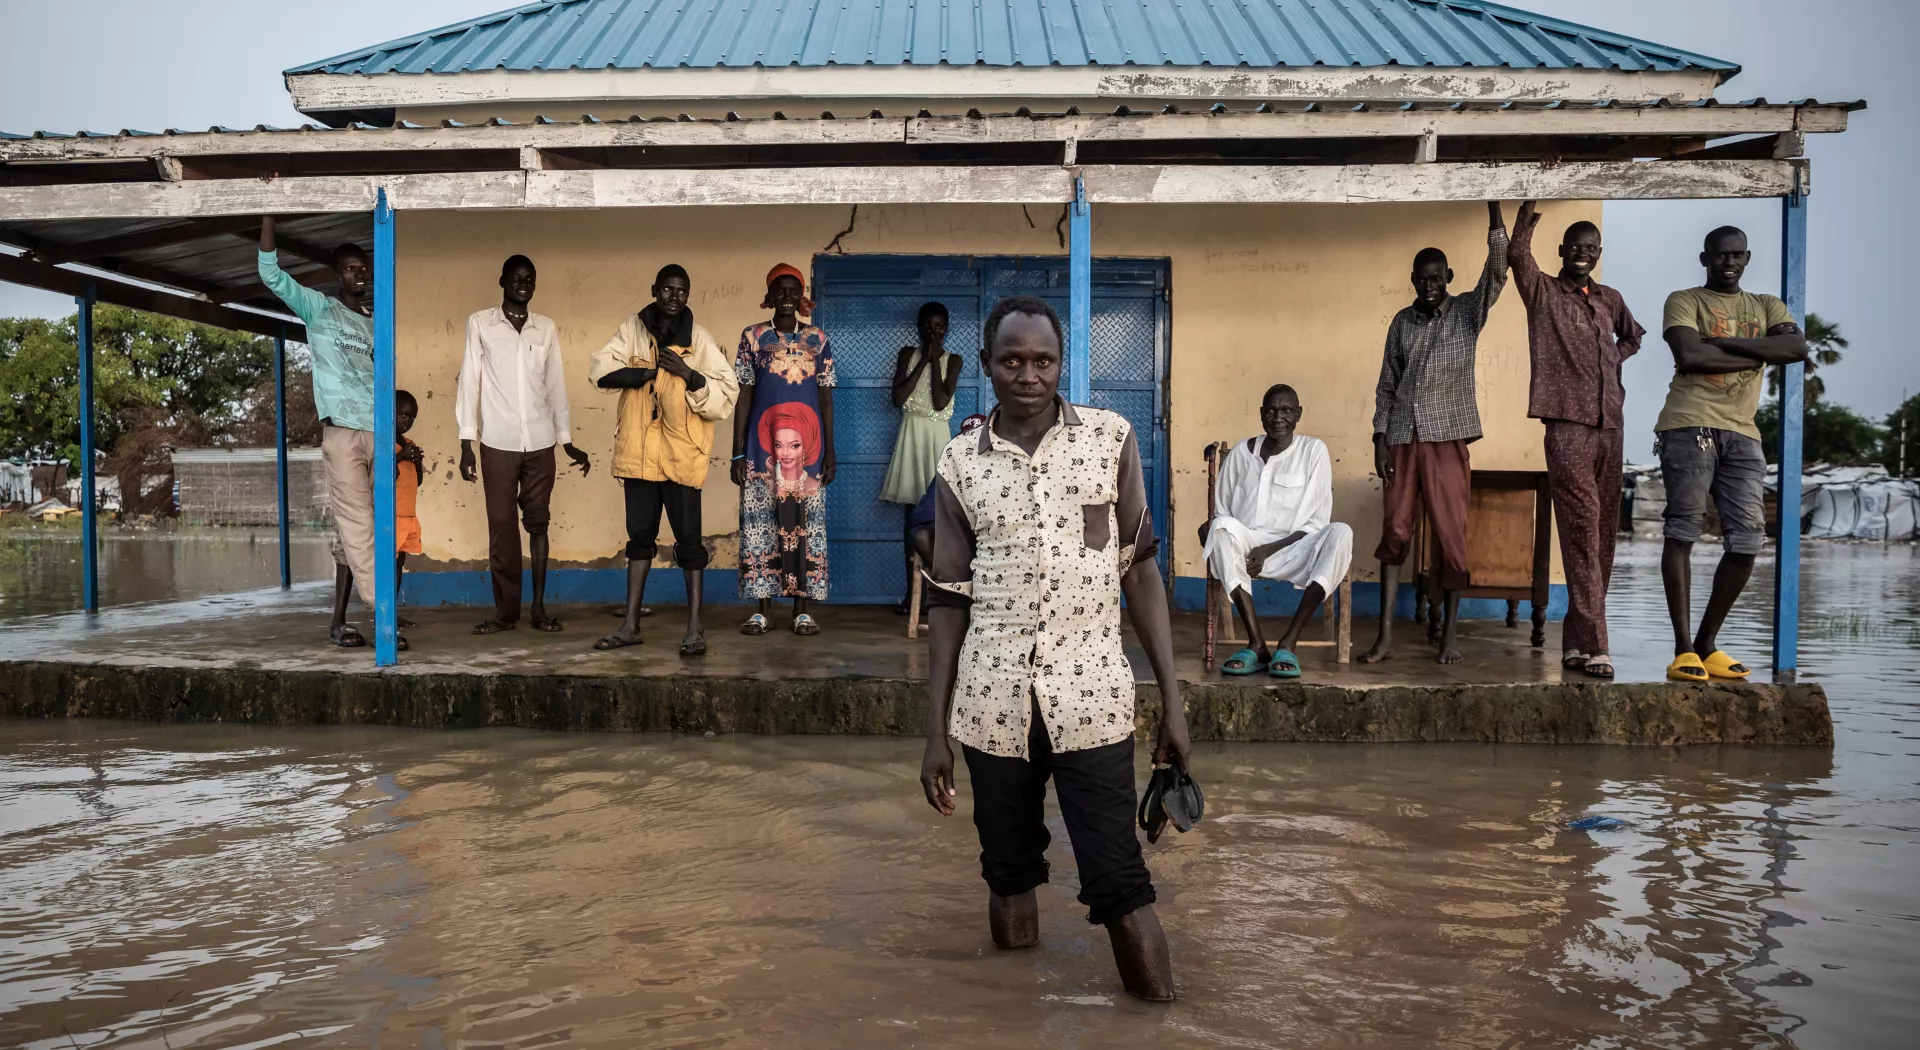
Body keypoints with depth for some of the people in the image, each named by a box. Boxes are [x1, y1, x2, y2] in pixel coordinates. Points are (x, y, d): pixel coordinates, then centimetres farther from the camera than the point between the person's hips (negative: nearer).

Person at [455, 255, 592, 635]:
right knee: (501, 525, 1)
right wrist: (466, 441, -5)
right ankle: (505, 609, 8)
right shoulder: (480, 324, 2)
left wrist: (568, 440, 9)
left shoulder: (547, 328, 9)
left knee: (538, 522, 5)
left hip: (540, 442, 2)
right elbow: (468, 381, 1)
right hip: (498, 442, -2)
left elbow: (556, 385, 11)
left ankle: (538, 607, 10)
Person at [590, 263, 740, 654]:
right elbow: (601, 369, -7)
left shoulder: (699, 339, -2)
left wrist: (689, 375, -19)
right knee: (640, 534, 12)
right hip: (639, 451, 3)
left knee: (688, 538, 0)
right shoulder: (632, 329, 6)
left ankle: (695, 628, 6)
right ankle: (630, 624, 19)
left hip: (682, 454, -3)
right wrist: (651, 371, -13)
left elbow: (727, 393, -6)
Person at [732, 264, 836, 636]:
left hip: (808, 447, 1)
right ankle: (762, 609, 6)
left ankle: (802, 609, 6)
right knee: (760, 522, -1)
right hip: (761, 446, -1)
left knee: (806, 523, 0)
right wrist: (737, 453, -1)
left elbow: (826, 400, 8)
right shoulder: (753, 337, 5)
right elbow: (744, 397, 4)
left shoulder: (818, 341, 8)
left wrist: (830, 451, 2)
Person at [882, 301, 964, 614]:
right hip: (911, 434, 1)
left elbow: (940, 401, -12)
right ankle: (912, 588, 4)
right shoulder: (907, 354, 6)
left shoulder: (953, 360, 2)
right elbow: (897, 398, -7)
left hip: (937, 436, -1)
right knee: (912, 513, 1)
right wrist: (923, 360, -6)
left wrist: (935, 359, -8)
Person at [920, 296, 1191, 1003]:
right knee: (1008, 872, 13)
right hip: (992, 704, 2)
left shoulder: (1111, 439, 2)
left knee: (1120, 882, -3)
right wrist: (936, 731, 5)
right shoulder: (960, 464, 5)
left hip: (1092, 698, -1)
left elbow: (1140, 572, 4)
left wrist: (1172, 699, -1)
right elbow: (950, 600, 7)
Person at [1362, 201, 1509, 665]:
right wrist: (1380, 441, 2)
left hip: (1448, 438, -2)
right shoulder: (1401, 322, 10)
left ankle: (1451, 633, 10)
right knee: (1394, 532, 0)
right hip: (1403, 439, 2)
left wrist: (1493, 208, -20)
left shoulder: (1467, 311, 4)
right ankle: (1385, 635, 3)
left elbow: (1497, 271, -13)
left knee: (1451, 534, 0)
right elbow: (1386, 385, 10)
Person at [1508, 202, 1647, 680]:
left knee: (1602, 534, 6)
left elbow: (1634, 335, 37)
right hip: (1567, 424, -6)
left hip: (1609, 425, 6)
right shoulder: (1543, 291, 5)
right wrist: (1529, 209, -10)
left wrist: (1613, 361, 19)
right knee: (1581, 531, -13)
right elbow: (1516, 254, -13)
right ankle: (1593, 645, -14)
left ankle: (1575, 641, 15)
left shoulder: (1610, 300, 20)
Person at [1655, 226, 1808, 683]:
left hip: (1742, 435, 5)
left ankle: (1707, 644, 10)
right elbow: (1689, 356, -11)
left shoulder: (1767, 306, 20)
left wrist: (1721, 341, -8)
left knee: (1747, 541, -2)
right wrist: (1755, 354, -2)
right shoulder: (1684, 300, 8)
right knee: (1683, 532, -9)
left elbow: (1798, 348, 0)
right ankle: (1683, 649, -8)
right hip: (1689, 428, -5)